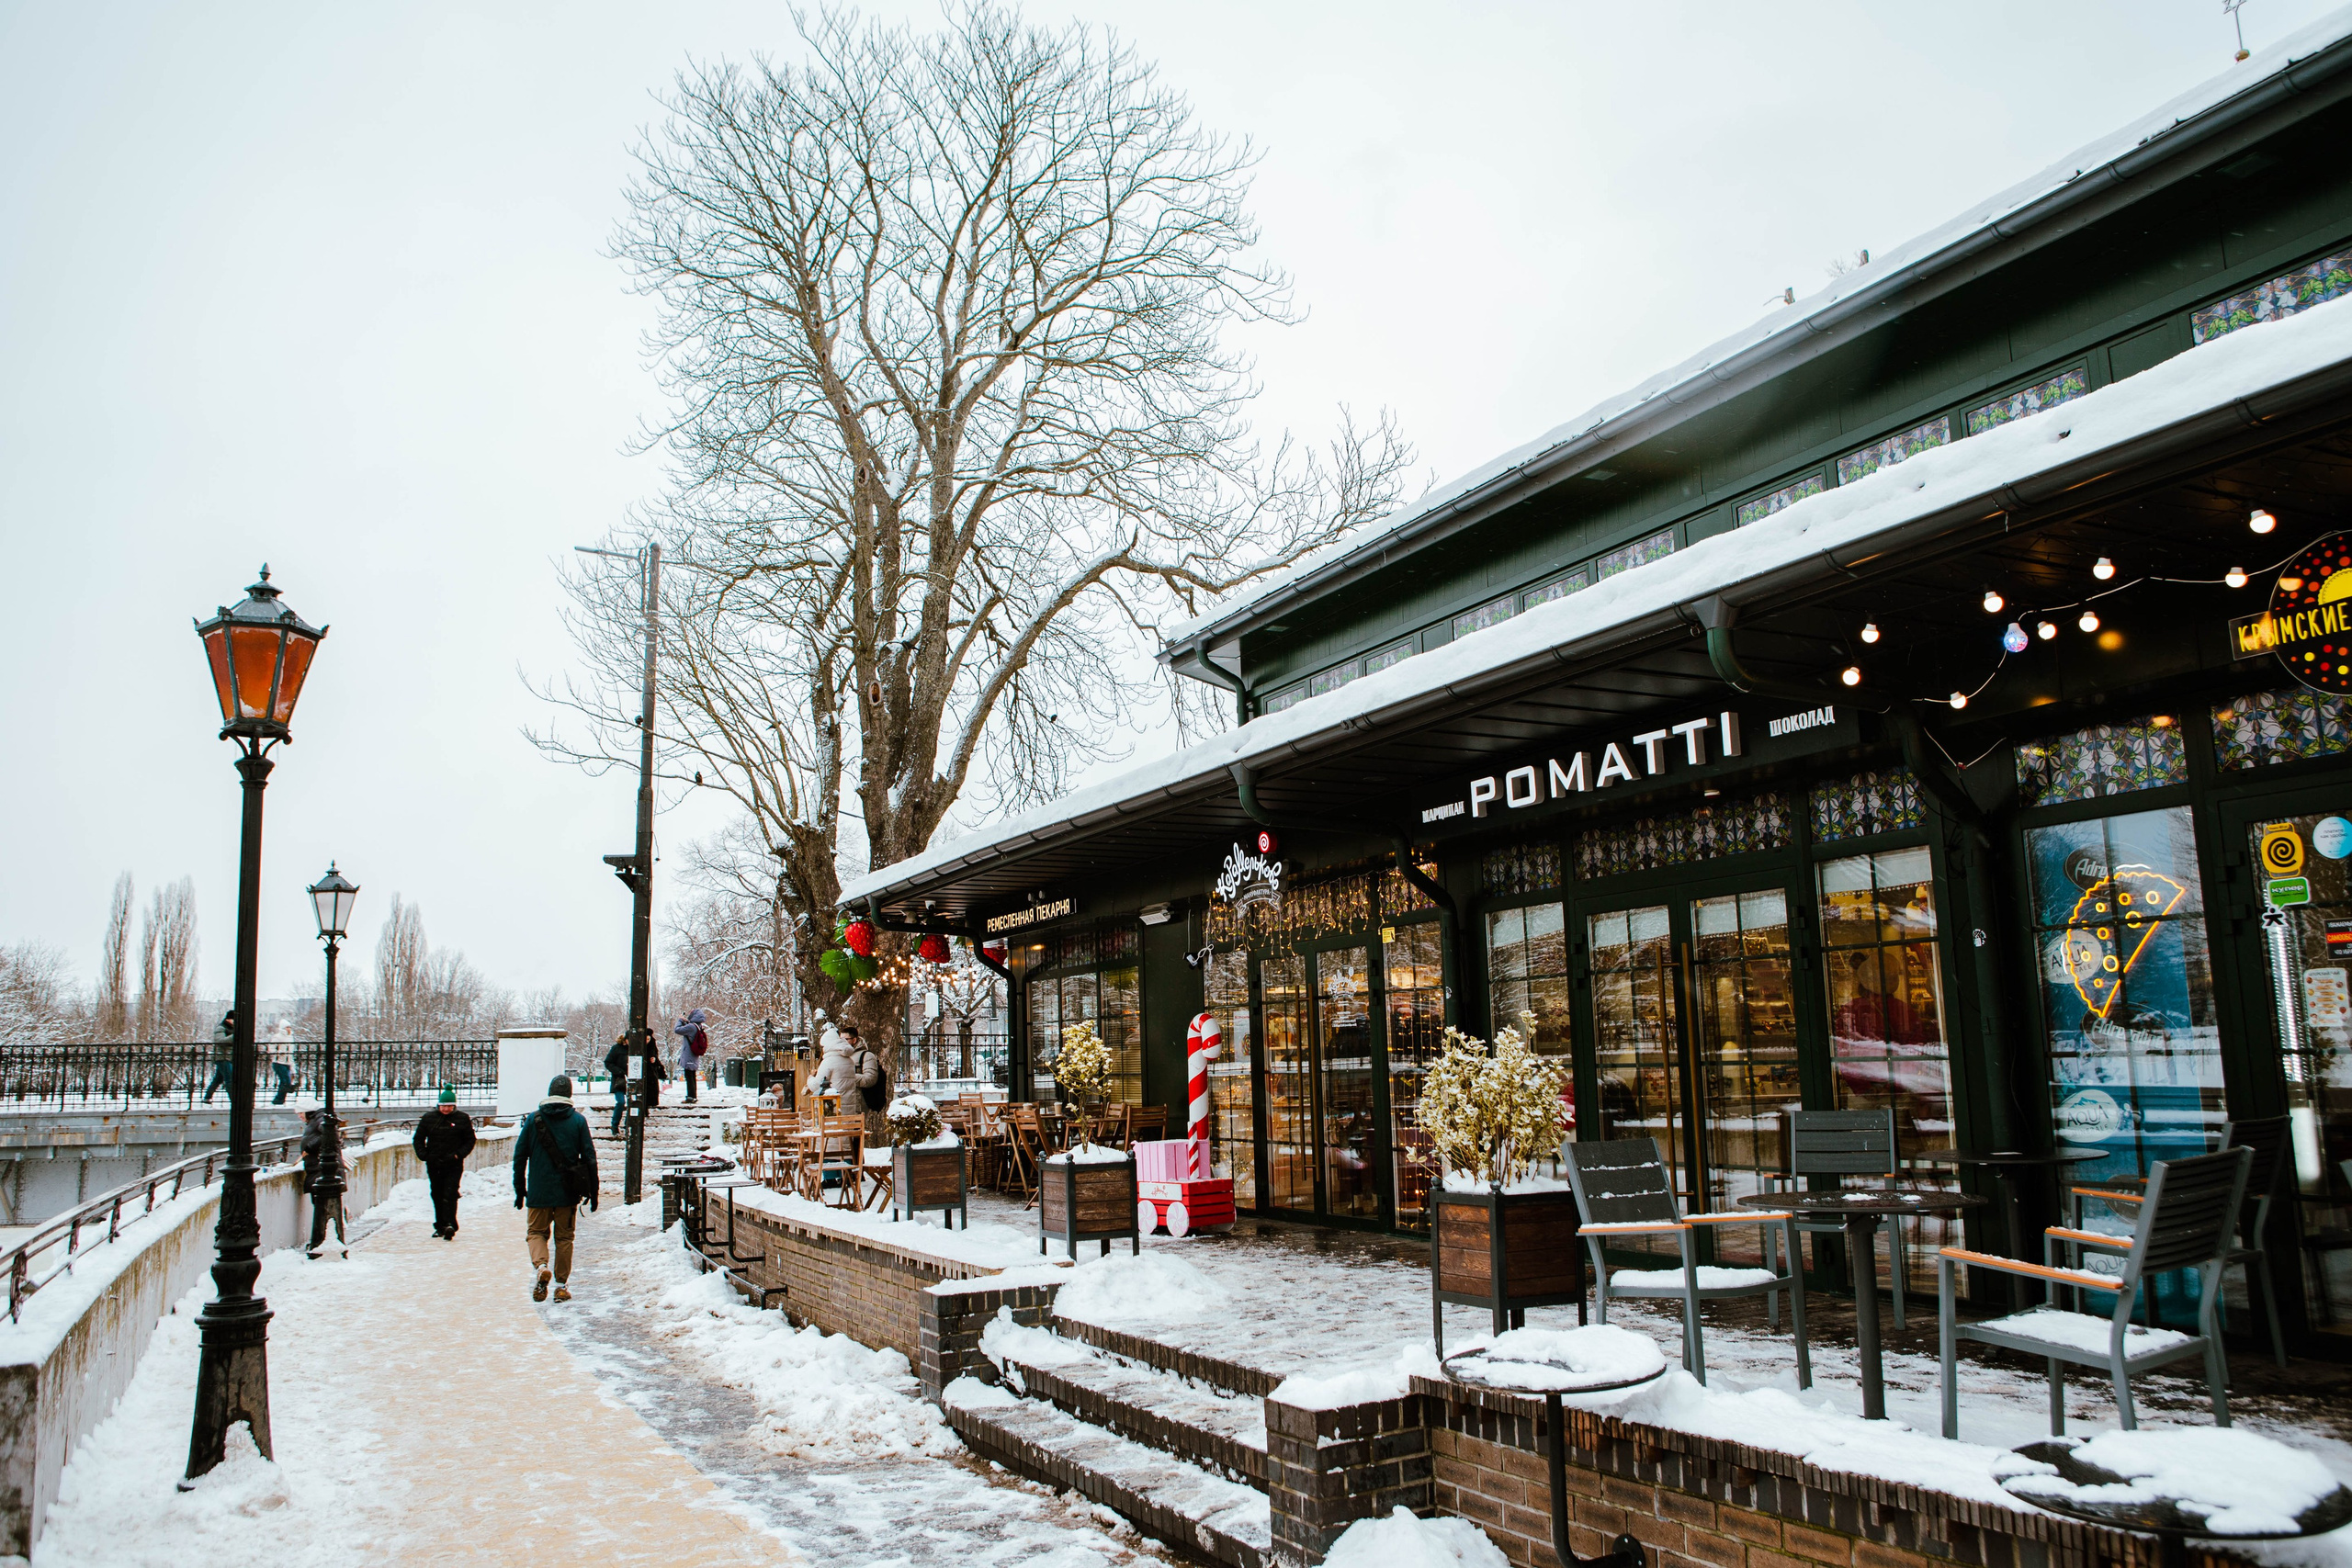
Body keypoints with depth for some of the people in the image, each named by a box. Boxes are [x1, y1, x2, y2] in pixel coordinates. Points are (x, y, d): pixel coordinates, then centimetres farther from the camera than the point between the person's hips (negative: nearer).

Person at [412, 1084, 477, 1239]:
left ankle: (450, 1225, -19)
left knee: (450, 1195, -13)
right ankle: (440, 1226, 20)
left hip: (454, 1165, -3)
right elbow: (418, 1139, 12)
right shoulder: (428, 1118, 6)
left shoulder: (462, 1119, 0)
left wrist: (458, 1155, -8)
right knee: (437, 1196, 10)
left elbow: (470, 1141, 5)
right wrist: (423, 1155, -3)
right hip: (434, 1164, 3)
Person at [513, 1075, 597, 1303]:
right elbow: (589, 1158, -2)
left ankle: (540, 1266, -15)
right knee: (564, 1237, 11)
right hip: (567, 1192, 0)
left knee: (536, 1232, 12)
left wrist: (520, 1190, 10)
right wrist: (593, 1191, 5)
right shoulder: (578, 1120, -2)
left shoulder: (533, 1119, 0)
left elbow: (519, 1156, 2)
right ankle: (561, 1285, 10)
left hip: (538, 1192, 0)